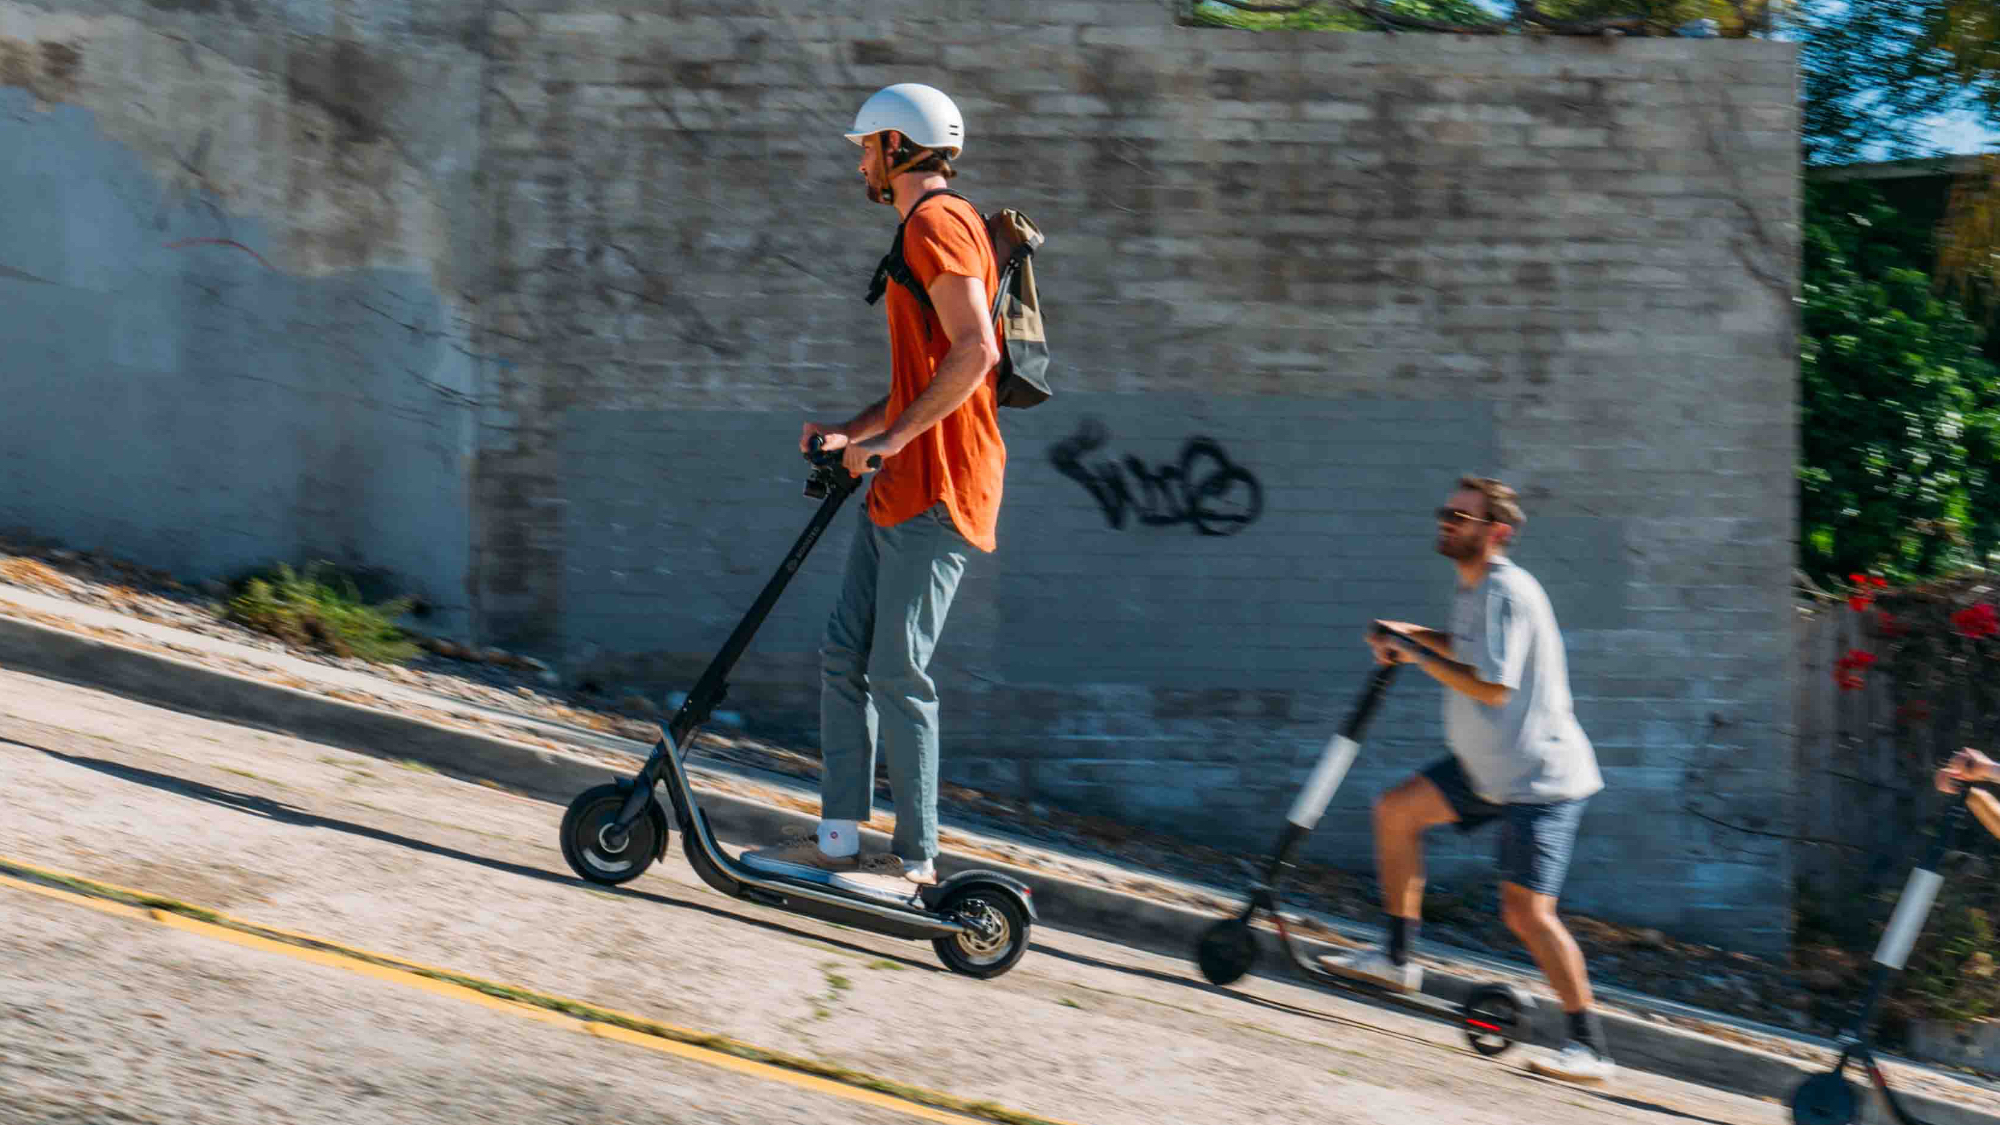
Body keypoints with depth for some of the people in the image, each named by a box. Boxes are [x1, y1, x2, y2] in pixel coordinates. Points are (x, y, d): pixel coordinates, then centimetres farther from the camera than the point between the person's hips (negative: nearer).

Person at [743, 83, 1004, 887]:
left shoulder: (937, 224, -11)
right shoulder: (925, 230, 22)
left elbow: (975, 352, -23)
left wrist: (893, 437, -22)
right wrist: (852, 431, 16)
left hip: (935, 489, -10)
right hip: (899, 488, 10)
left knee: (898, 673, -7)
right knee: (845, 656, 9)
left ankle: (915, 857, -1)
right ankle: (839, 836, 13)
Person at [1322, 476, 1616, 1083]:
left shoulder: (1506, 592, -21)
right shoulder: (1473, 588, 9)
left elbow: (1491, 687, -28)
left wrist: (1418, 653, -18)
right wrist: (1410, 636, 12)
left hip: (1539, 778, -10)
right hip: (1487, 767, 10)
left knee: (1526, 911, -14)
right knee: (1397, 810, 13)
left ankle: (1589, 1047, -6)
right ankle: (1397, 958, 22)